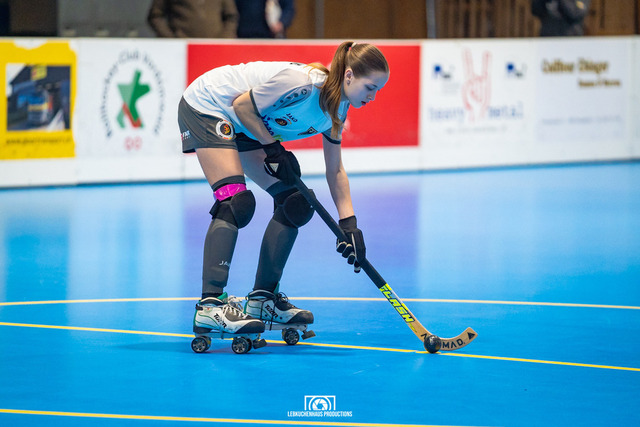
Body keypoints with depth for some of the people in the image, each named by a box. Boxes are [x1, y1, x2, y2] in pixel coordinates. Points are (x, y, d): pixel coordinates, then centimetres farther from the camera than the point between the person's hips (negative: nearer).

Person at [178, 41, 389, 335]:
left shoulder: (337, 109, -5)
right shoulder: (303, 83, -32)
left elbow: (335, 170, 4)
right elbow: (241, 105, -22)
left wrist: (349, 224, -4)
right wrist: (273, 149, -19)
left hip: (243, 128, 9)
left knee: (296, 205, 2)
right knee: (237, 202, -24)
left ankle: (263, 298, 12)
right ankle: (210, 306, -27)